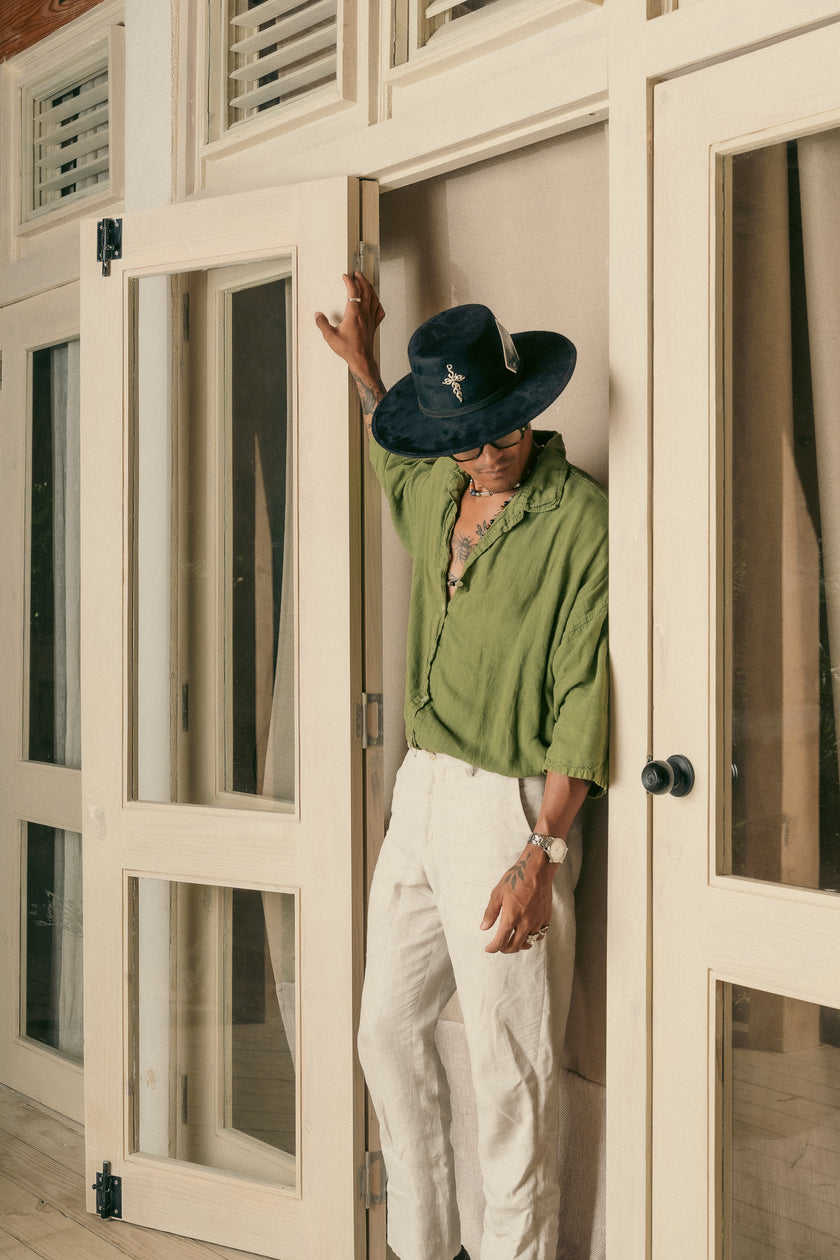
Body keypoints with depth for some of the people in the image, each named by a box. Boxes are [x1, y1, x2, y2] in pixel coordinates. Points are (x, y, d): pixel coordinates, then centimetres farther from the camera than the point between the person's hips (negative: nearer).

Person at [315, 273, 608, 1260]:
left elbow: (582, 698, -17)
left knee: (508, 1068, -1)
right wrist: (360, 367, 24)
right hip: (419, 790, 8)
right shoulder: (434, 494, 7)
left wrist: (540, 857, -21)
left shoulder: (581, 518, -14)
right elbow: (393, 449, 35)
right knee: (387, 1032, 14)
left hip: (508, 807, -7)